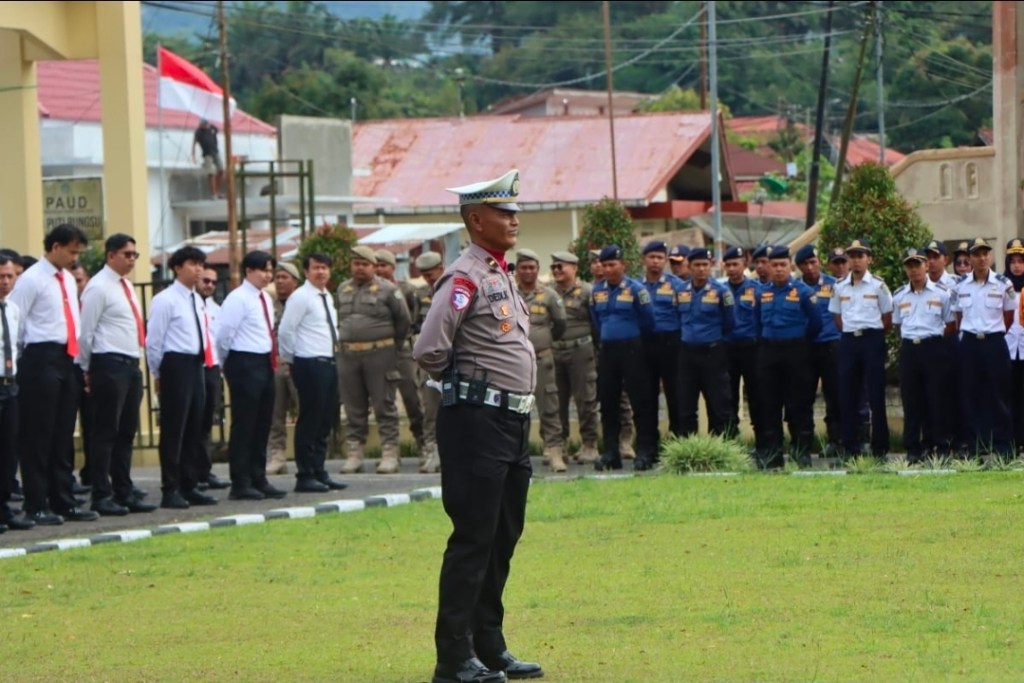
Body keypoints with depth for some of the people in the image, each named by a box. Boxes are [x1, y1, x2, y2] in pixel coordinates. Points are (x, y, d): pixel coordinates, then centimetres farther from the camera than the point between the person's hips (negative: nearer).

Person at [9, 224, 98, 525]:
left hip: (67, 360, 8)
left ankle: (63, 501, 17)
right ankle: (36, 506, 0)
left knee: (64, 436, 11)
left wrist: (78, 356, 14)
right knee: (38, 435, -4)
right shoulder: (32, 279, -8)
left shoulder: (69, 280, 16)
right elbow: (14, 322, -11)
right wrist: (16, 360, -10)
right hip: (42, 360, -8)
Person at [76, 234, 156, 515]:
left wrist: (136, 362, 19)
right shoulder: (99, 288, -10)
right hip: (109, 365, -9)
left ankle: (124, 492, 17)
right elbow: (86, 331, -10)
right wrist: (86, 370, -7)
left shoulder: (126, 287, 17)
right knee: (106, 433, -5)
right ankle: (102, 496, -2)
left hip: (131, 365, 9)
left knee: (127, 432, 11)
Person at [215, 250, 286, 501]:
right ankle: (240, 484, 1)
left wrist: (273, 359, 14)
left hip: (265, 365, 9)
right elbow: (224, 335, -13)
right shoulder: (238, 299, -12)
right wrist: (230, 363, -1)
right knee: (244, 426, -4)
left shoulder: (265, 299, 14)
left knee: (262, 425, 12)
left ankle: (258, 480, 20)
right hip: (245, 365, -9)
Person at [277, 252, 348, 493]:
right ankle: (305, 476, 1)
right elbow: (285, 331, -13)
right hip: (310, 365, -8)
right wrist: (290, 360, -3)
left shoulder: (327, 298, 16)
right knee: (309, 421, -4)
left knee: (326, 421, 12)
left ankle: (319, 472, 19)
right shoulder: (300, 297, -10)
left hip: (329, 363, 8)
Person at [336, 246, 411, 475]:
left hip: (379, 353, -5)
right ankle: (353, 453, 12)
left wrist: (392, 344, 7)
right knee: (354, 408, 8)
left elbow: (403, 319, 2)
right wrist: (344, 340, 14)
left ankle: (390, 453, -2)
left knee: (384, 406, -3)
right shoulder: (343, 290, 12)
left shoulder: (387, 290, -3)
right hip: (349, 354, 5)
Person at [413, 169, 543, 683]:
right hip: (478, 423, -9)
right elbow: (428, 351, -22)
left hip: (513, 423, 9)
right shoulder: (465, 278, -14)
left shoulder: (501, 275, 16)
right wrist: (459, 383, -4)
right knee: (473, 539, -7)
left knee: (504, 538, 13)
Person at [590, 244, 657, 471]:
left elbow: (648, 321, -3)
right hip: (607, 350, 5)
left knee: (640, 401, -4)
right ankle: (610, 453, 11)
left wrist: (630, 336, 7)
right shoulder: (597, 291, 8)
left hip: (631, 349, -5)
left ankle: (645, 452, -1)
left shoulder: (635, 289, -8)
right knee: (607, 403, 6)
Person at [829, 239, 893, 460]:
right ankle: (850, 447, 9)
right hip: (848, 341, 4)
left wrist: (874, 335, 0)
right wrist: (850, 332, 6)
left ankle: (880, 447, 2)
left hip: (872, 340, -3)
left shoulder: (878, 285, -2)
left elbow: (887, 318, 2)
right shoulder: (840, 287, 8)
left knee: (876, 394, -3)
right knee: (847, 395, 3)